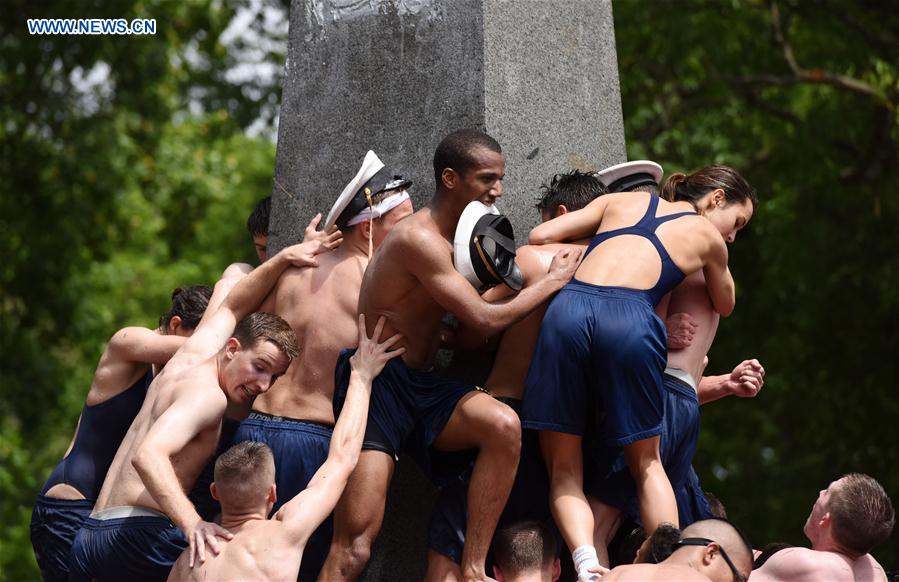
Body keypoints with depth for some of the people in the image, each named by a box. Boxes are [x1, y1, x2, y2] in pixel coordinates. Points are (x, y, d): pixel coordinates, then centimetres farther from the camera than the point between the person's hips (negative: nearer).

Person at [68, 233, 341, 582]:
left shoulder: (192, 356, 17)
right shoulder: (207, 394, -12)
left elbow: (231, 308, 36)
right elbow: (147, 456, -28)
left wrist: (285, 258, 27)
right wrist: (192, 523, -41)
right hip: (138, 536, -10)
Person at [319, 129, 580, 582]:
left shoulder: (455, 239, 16)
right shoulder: (419, 239, -14)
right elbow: (485, 320, -16)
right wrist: (553, 280, -4)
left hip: (420, 387, 8)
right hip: (376, 386, -8)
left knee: (503, 424, -24)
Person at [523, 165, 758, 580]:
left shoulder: (622, 201, 29)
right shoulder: (708, 236, 24)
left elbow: (540, 236, 23)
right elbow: (725, 305, 41)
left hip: (568, 308, 2)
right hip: (630, 321, -1)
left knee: (564, 470, 7)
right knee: (646, 462, 19)